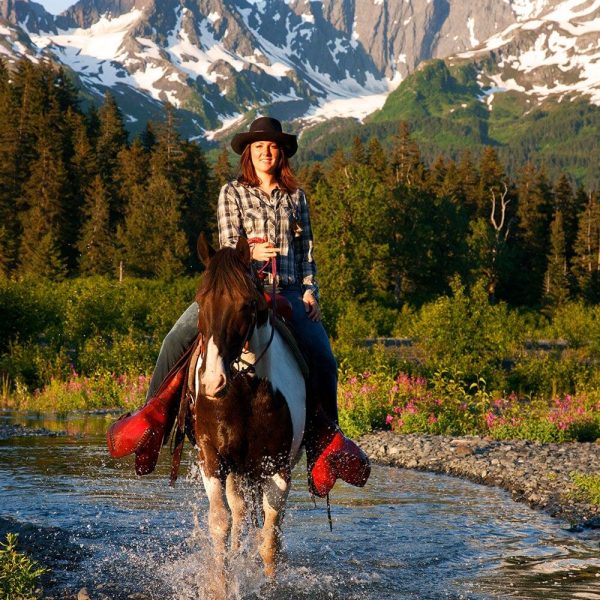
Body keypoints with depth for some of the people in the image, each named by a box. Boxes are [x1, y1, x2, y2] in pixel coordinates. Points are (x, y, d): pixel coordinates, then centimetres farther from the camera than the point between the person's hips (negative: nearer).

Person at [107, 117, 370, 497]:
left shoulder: (296, 196, 16)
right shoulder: (233, 193, 9)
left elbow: (306, 250, 14)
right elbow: (228, 244, -1)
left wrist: (309, 290, -2)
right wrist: (250, 253, -25)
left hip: (289, 292, 2)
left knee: (323, 359, -20)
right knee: (180, 337, -24)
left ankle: (325, 437, -1)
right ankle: (154, 414, -14)